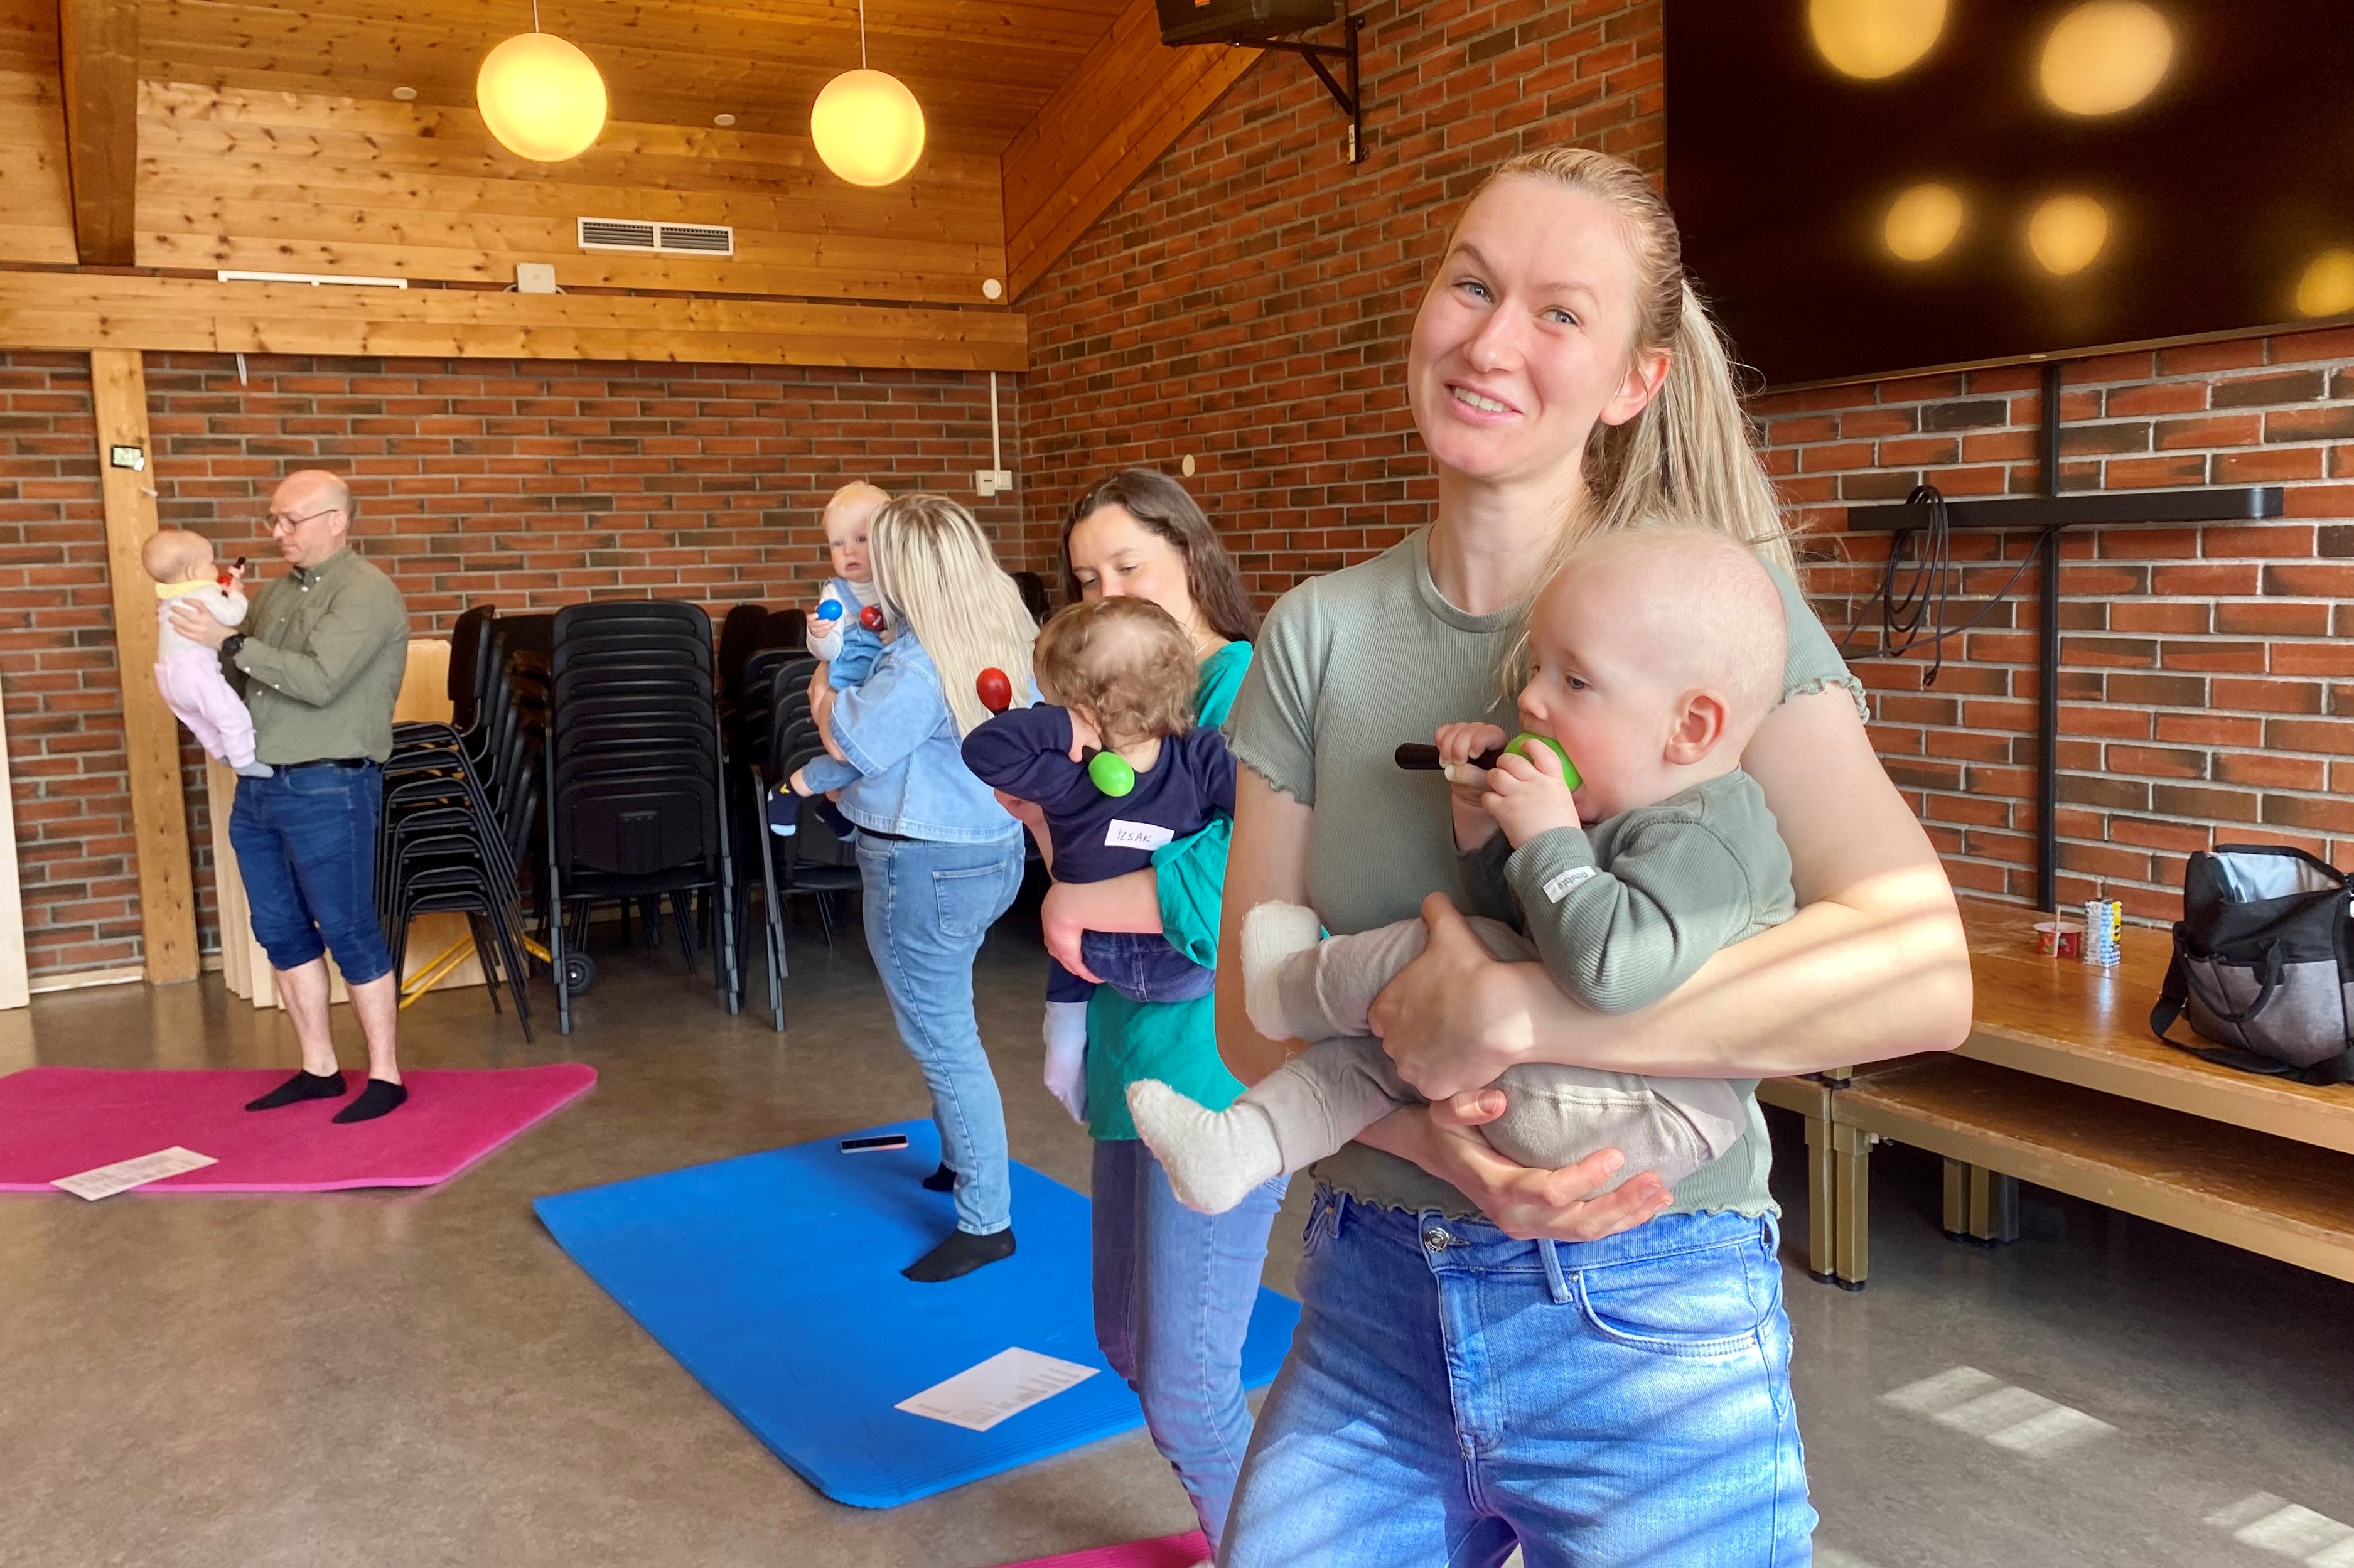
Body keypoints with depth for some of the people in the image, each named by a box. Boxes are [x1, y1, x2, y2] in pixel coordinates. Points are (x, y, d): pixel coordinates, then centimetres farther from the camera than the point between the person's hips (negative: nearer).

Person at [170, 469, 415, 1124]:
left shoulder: (368, 593, -10)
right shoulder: (277, 591, 15)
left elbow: (319, 681, -21)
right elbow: (245, 675, 19)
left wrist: (229, 643, -18)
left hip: (328, 789, -8)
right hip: (257, 787, 8)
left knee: (349, 933, -3)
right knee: (281, 932, 12)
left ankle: (386, 1075, 6)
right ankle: (319, 1068, 22)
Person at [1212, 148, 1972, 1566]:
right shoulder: (1319, 636, 0)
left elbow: (1924, 970, -22)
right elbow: (1253, 1011, 0)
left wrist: (1506, 1011, -25)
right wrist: (1424, 1130, -19)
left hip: (1643, 1327, -3)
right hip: (1372, 1303, 3)